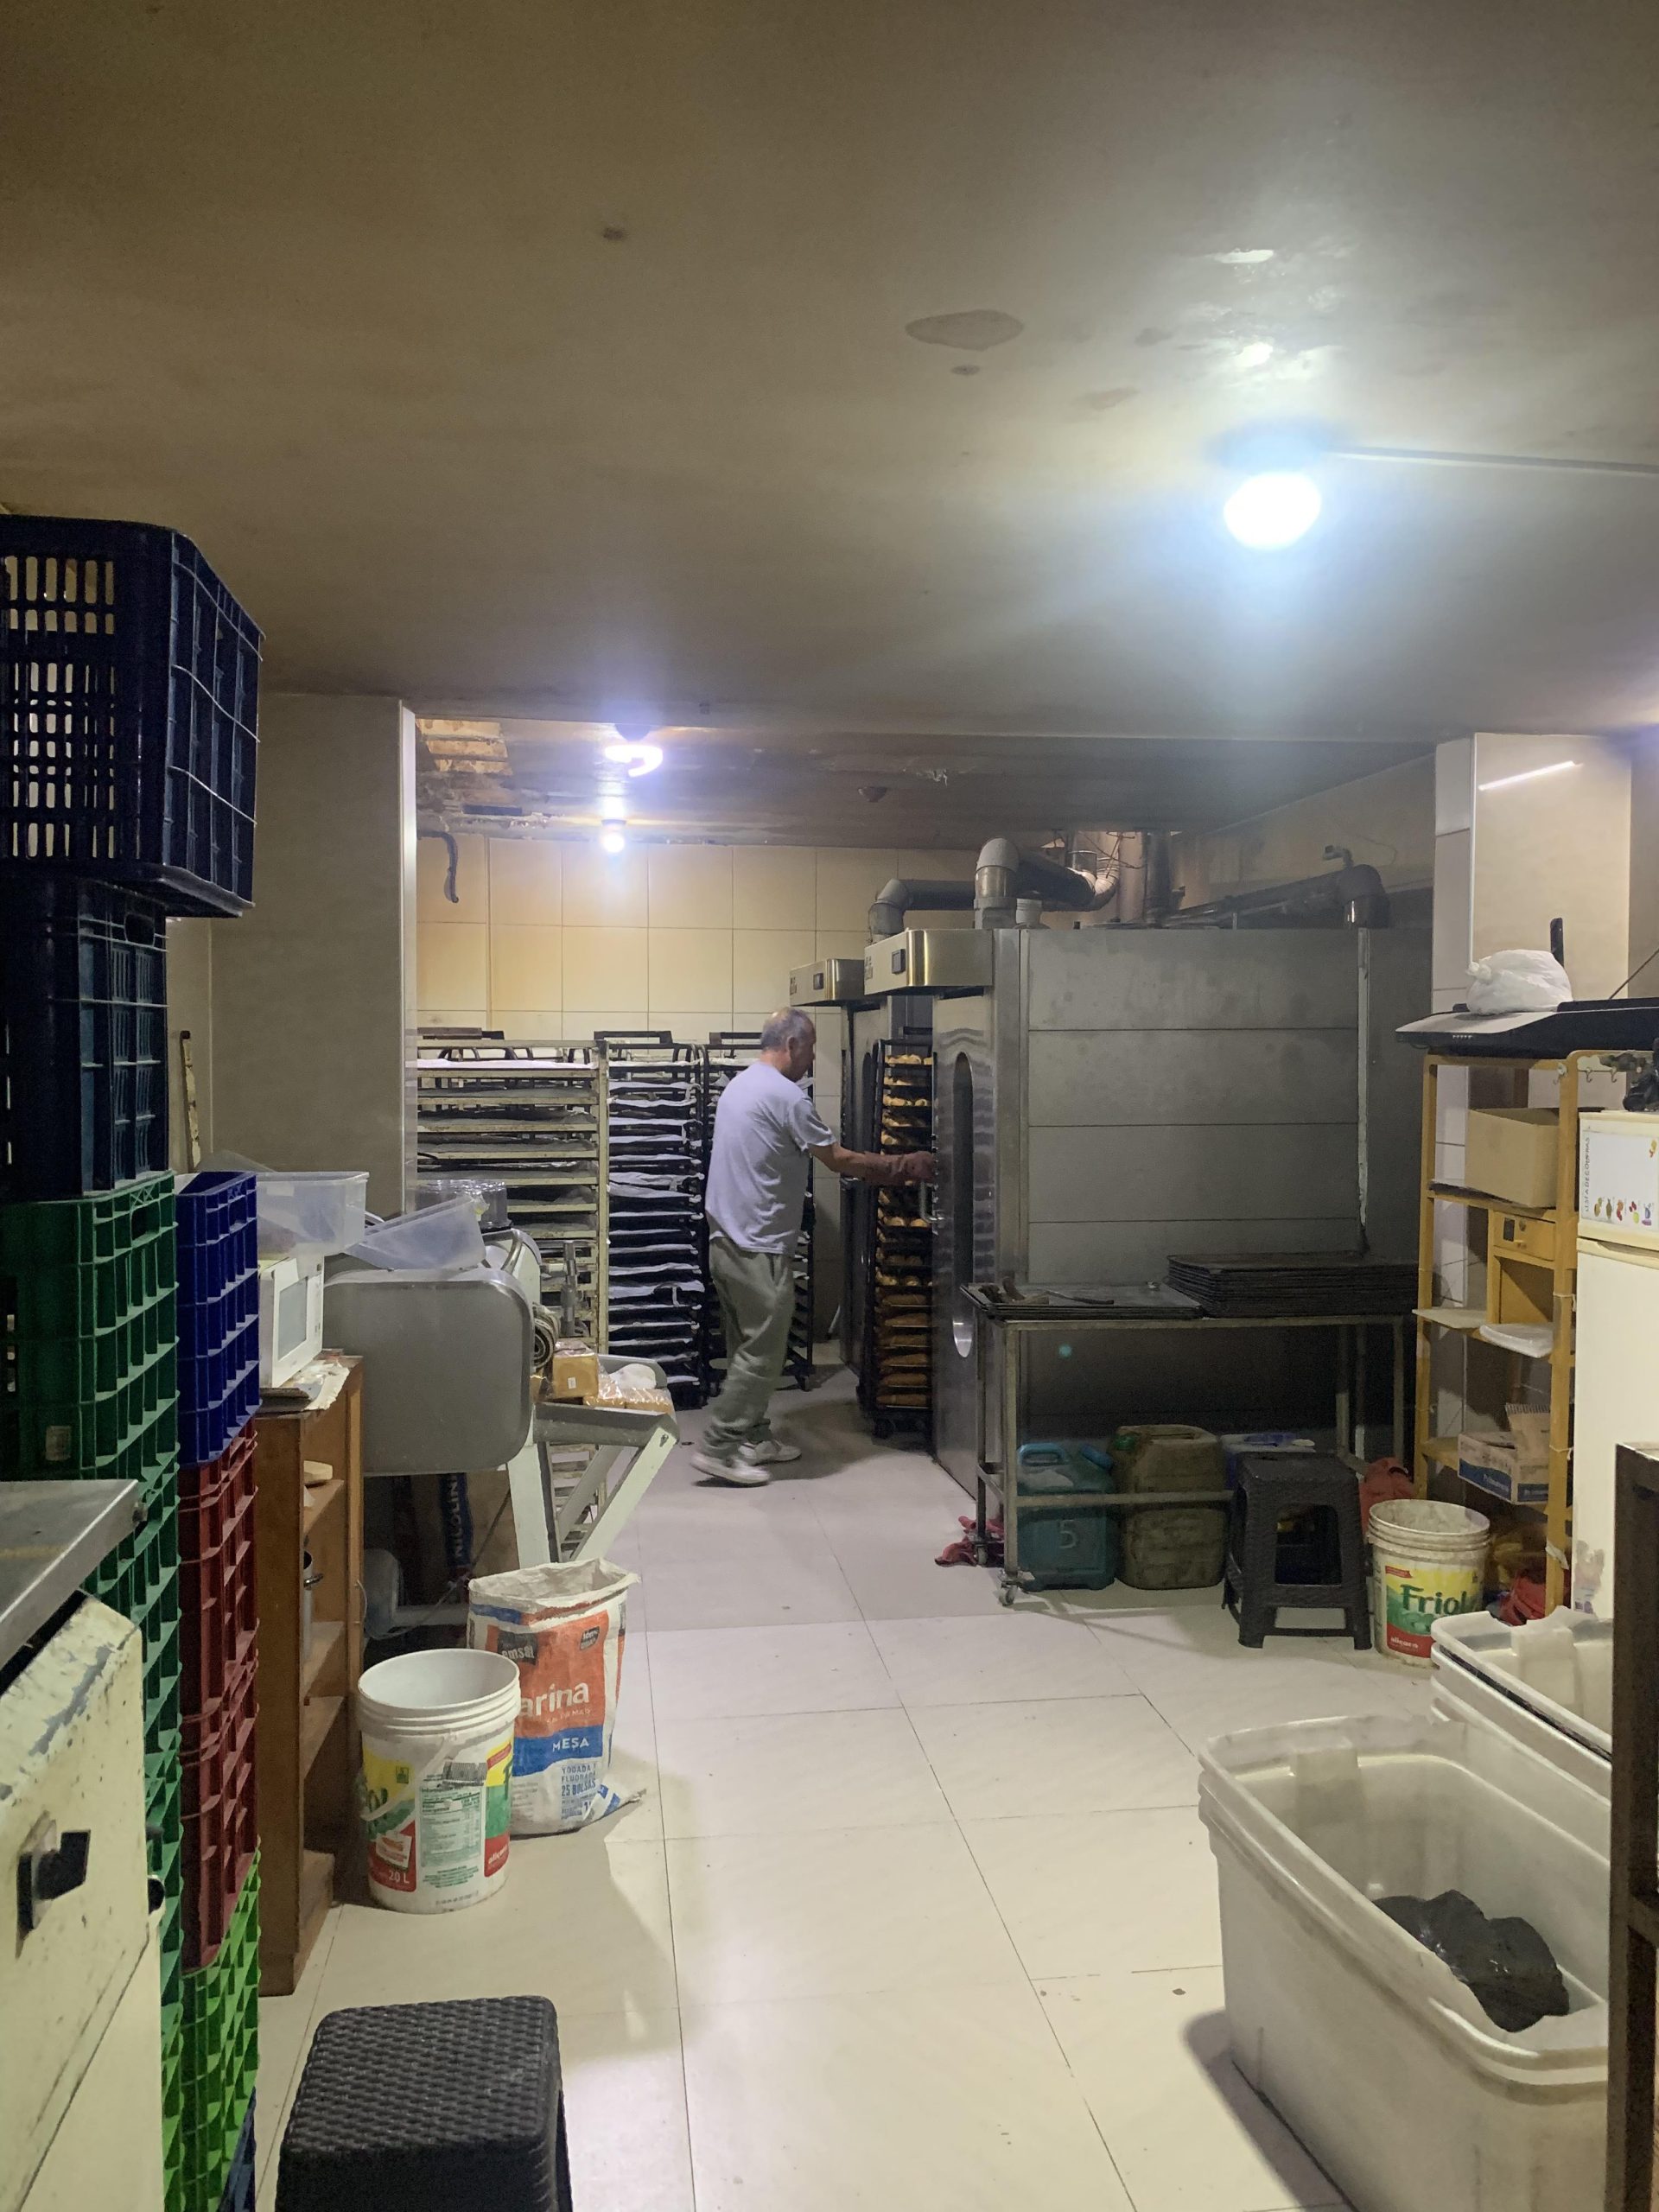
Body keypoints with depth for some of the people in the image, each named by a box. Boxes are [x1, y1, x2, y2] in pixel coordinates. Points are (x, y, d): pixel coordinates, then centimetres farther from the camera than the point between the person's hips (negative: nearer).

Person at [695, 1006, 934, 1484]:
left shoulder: (739, 1085, 15)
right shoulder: (785, 1096, -16)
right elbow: (838, 1160, -11)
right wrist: (902, 1166, 1)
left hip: (727, 1242, 10)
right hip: (759, 1248, -10)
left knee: (748, 1347, 17)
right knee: (762, 1354, -4)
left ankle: (752, 1437, 24)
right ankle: (717, 1448, -3)